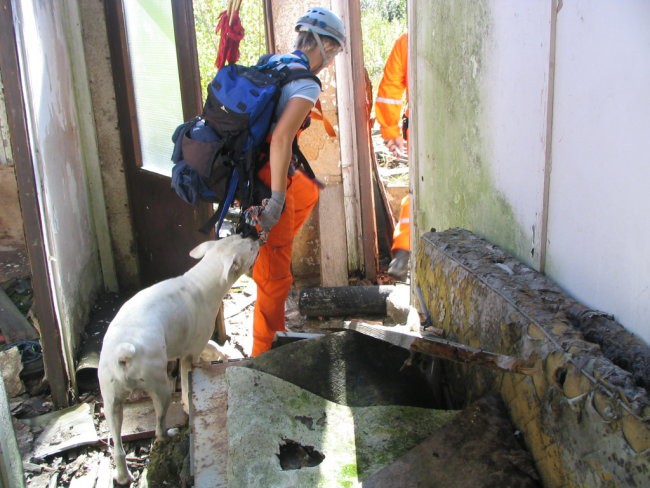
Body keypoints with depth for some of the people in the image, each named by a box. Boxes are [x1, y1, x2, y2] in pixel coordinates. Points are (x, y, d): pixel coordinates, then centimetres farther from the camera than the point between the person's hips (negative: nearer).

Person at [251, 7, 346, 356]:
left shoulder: (271, 63, 8)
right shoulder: (306, 84, -17)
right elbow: (280, 139, -30)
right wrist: (276, 200, -27)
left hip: (248, 166, 9)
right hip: (266, 180, -9)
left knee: (308, 193, 34)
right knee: (275, 277, 0)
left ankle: (270, 254, 32)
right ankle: (265, 351, 12)